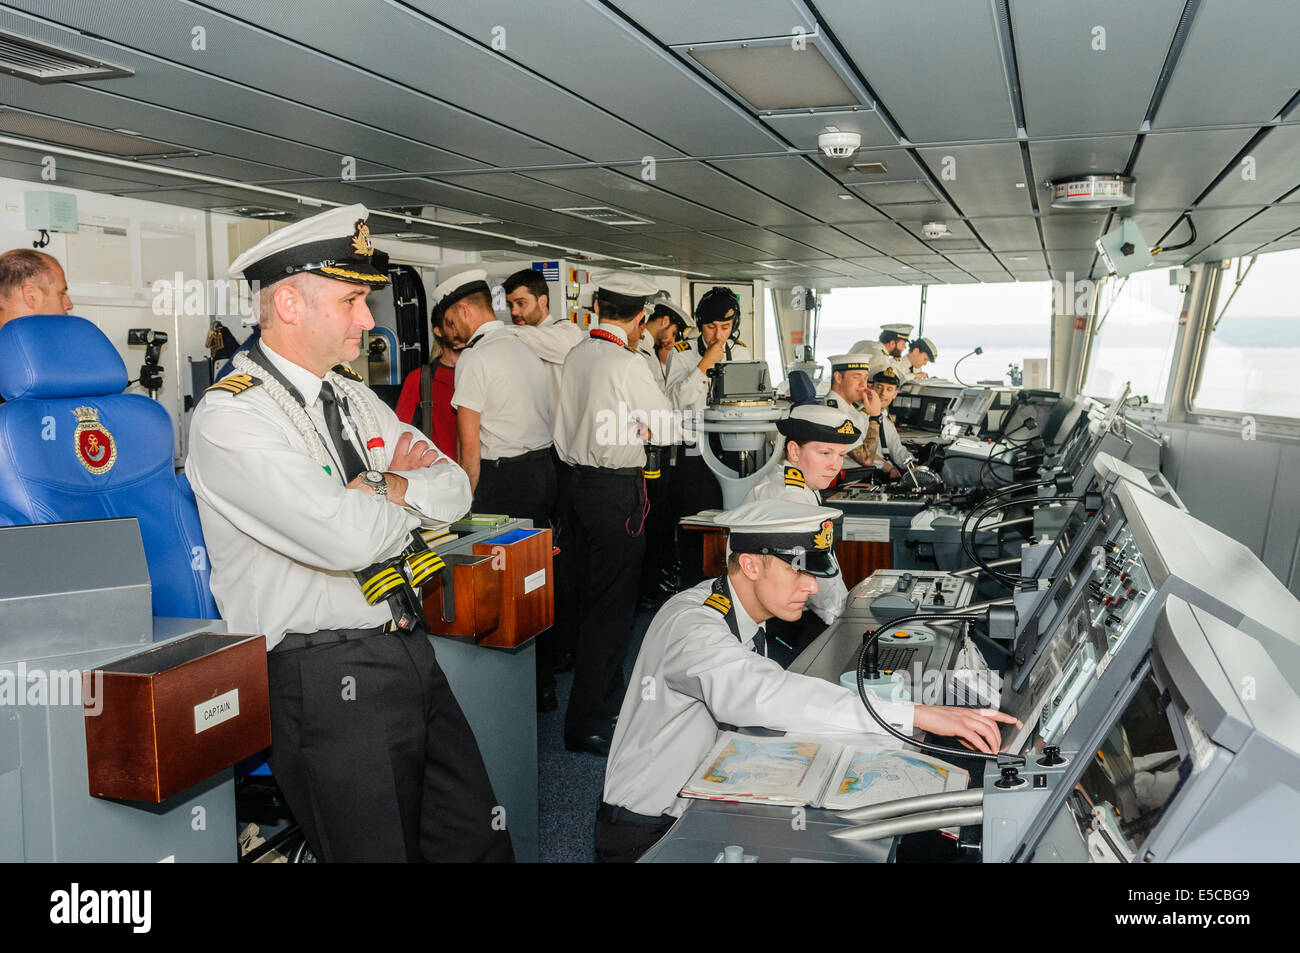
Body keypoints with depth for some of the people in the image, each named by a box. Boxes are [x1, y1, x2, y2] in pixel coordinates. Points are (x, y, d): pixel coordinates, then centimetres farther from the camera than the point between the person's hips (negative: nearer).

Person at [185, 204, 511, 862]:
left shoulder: (353, 396, 13)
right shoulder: (230, 418, -15)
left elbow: (455, 491, 10)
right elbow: (349, 537, -26)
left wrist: (381, 485, -10)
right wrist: (408, 493, -5)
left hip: (412, 653, 8)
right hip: (325, 679, -7)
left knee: (480, 843, 12)